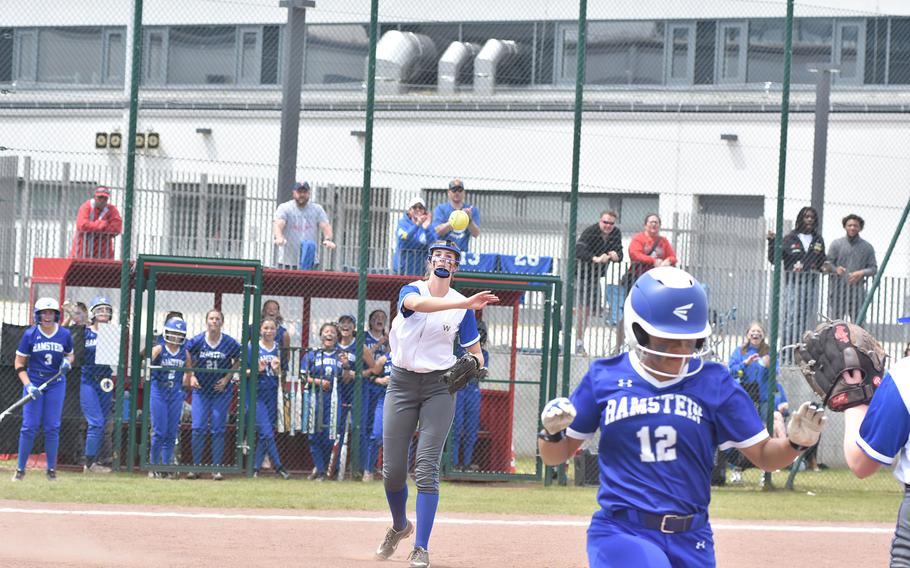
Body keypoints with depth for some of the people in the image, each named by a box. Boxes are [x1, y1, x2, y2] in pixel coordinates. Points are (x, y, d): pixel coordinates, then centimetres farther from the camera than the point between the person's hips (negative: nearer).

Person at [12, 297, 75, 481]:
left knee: (52, 427, 1)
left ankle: (51, 470, 10)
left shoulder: (64, 334, -1)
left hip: (56, 384, 1)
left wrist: (67, 362, -8)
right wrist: (28, 385, -14)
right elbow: (19, 363, -2)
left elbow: (70, 355, 16)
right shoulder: (30, 335, -6)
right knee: (29, 426, -3)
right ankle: (20, 469, 5)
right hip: (34, 382, -1)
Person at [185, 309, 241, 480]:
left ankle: (217, 467, 6)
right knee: (198, 428, -3)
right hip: (201, 390, 0)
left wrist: (227, 378, -4)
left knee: (218, 429, 2)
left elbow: (238, 362, 7)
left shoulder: (230, 343, -7)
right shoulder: (197, 341, -7)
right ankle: (195, 466, 4)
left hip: (221, 390, 0)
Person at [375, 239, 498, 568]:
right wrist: (465, 303, -43)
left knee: (427, 469, -12)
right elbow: (419, 304, -30)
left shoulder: (461, 306, 1)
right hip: (402, 383, 0)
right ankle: (399, 526, 32)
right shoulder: (411, 290, -4)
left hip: (439, 386, 0)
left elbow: (475, 351, 7)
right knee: (392, 470, 2)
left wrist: (475, 365, -18)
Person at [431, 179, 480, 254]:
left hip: (463, 253, 2)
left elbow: (476, 234, 0)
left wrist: (469, 219, -19)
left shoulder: (473, 210, 9)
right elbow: (439, 230, -11)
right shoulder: (440, 209, 5)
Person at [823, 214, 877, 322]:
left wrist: (862, 273, -10)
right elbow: (826, 265, 3)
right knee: (834, 321, -4)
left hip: (857, 290, 1)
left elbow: (873, 268, 10)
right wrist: (836, 269, -19)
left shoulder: (867, 247, 11)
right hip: (838, 289, -1)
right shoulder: (836, 244, 7)